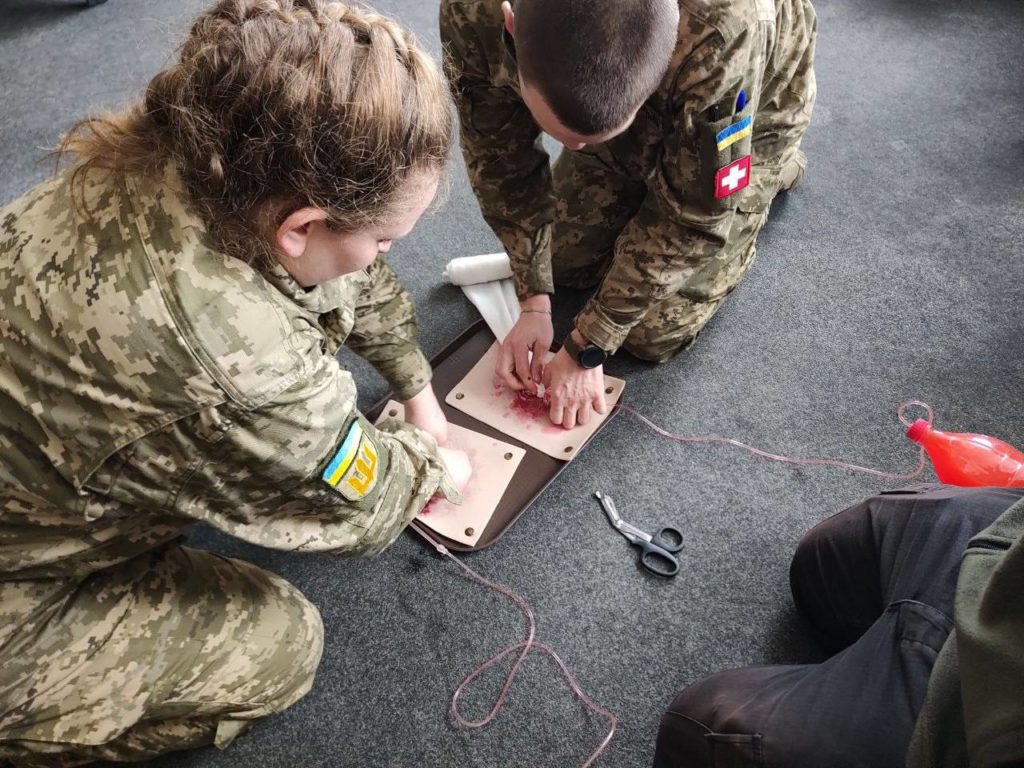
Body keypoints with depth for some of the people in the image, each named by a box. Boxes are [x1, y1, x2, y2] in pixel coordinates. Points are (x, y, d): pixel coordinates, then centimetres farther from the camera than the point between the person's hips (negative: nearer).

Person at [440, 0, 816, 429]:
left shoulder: (723, 38, -45)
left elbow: (689, 216, -32)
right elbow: (501, 159, -19)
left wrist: (586, 350, -27)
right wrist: (534, 304, -21)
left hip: (746, 117, -3)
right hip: (621, 111, 4)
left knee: (653, 335, -4)